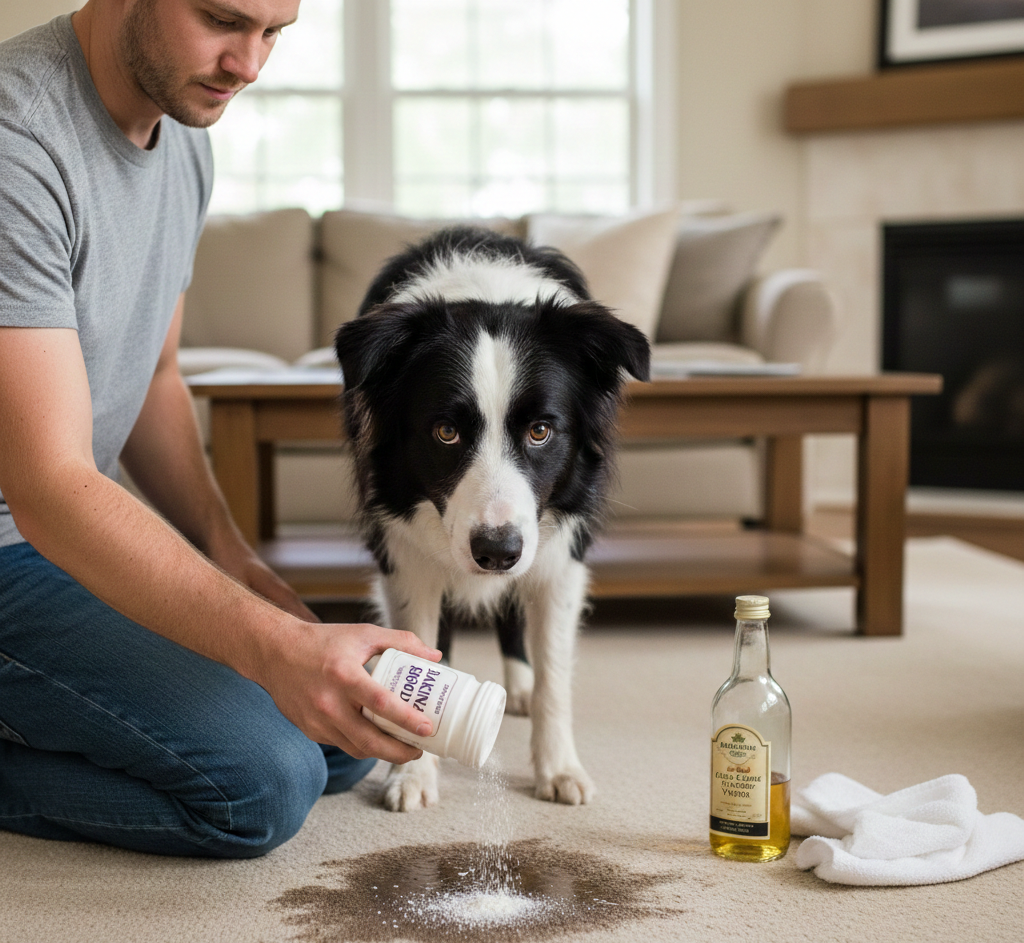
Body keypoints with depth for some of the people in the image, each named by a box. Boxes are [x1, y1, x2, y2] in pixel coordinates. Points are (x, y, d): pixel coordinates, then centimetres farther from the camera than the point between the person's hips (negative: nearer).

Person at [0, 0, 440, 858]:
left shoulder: (184, 135, 4)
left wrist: (232, 557, 2)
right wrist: (271, 647, -43)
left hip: (82, 531, 9)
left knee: (347, 734, 6)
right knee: (259, 784, -22)